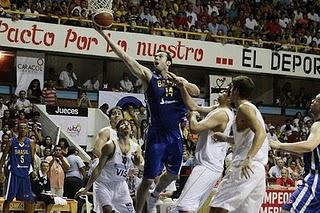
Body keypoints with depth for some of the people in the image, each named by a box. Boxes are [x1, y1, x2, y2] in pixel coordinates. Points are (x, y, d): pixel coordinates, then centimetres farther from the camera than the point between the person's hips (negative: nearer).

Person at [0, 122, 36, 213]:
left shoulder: (30, 143, 5)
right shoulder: (11, 142, 1)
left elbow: (33, 159, 8)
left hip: (25, 174, 2)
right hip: (14, 173, -2)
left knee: (28, 199, 4)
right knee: (8, 198, -1)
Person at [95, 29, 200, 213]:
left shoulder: (178, 80, 11)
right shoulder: (148, 76, -1)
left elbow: (197, 92, 2)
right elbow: (125, 57, -9)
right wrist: (105, 36, -17)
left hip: (175, 134, 5)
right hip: (157, 134, -4)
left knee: (173, 174, 20)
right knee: (148, 179, -6)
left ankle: (155, 194, 48)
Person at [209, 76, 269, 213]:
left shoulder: (244, 108, -6)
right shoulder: (252, 108, 23)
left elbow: (261, 133, -21)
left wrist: (248, 158, -31)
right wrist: (225, 138, 37)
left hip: (247, 169, -10)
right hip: (258, 170, 10)